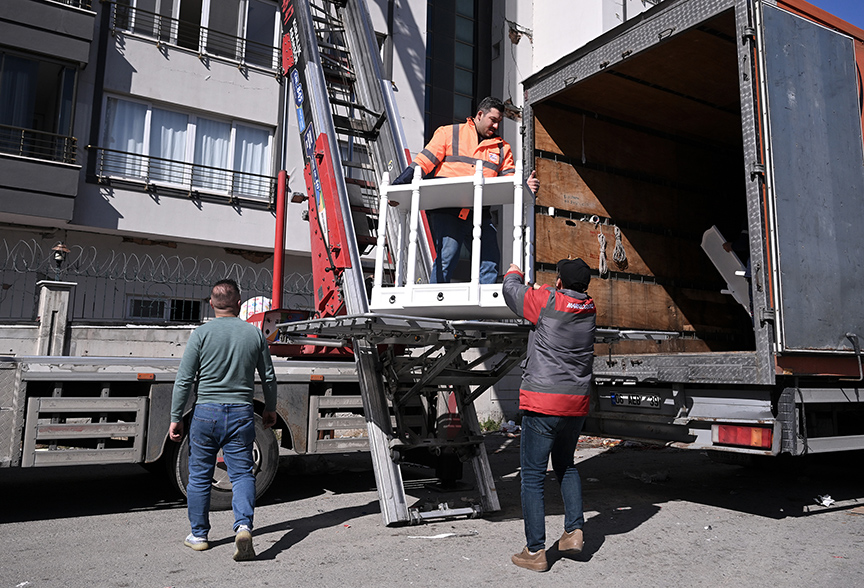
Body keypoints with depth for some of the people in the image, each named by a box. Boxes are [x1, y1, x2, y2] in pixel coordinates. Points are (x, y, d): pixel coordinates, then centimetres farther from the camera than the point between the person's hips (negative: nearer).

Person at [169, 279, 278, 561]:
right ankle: (243, 526, -14)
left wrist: (176, 417, 2)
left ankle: (199, 535, 25)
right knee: (242, 474, 6)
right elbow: (269, 377, 10)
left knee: (199, 475, 13)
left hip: (207, 412, -1)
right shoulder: (255, 333, 3)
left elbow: (184, 380, -6)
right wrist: (270, 408, 24)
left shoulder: (201, 333, -5)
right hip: (241, 413, 1)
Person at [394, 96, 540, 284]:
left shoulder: (501, 147, 22)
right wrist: (398, 185, -6)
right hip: (446, 211, -4)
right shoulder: (449, 133, 12)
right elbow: (424, 161, 5)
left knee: (491, 260, -6)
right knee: (447, 258, -15)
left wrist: (524, 186, -9)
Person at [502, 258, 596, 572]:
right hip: (577, 403, 7)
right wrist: (538, 290, 36)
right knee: (566, 465, 27)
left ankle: (535, 552, 7)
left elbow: (511, 291, 4)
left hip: (544, 404, -6)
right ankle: (574, 530, 22)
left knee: (533, 476, 2)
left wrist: (513, 274, 25)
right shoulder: (589, 309, 5)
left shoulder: (547, 301, -11)